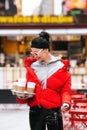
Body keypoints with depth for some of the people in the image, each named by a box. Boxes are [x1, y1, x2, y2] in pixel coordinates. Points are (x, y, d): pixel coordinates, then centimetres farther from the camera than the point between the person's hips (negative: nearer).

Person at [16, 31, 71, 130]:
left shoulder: (60, 67, -2)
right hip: (35, 110, 3)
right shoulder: (32, 66, 7)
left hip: (53, 110, -3)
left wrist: (66, 102, -19)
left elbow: (65, 89, -2)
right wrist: (22, 95, -8)